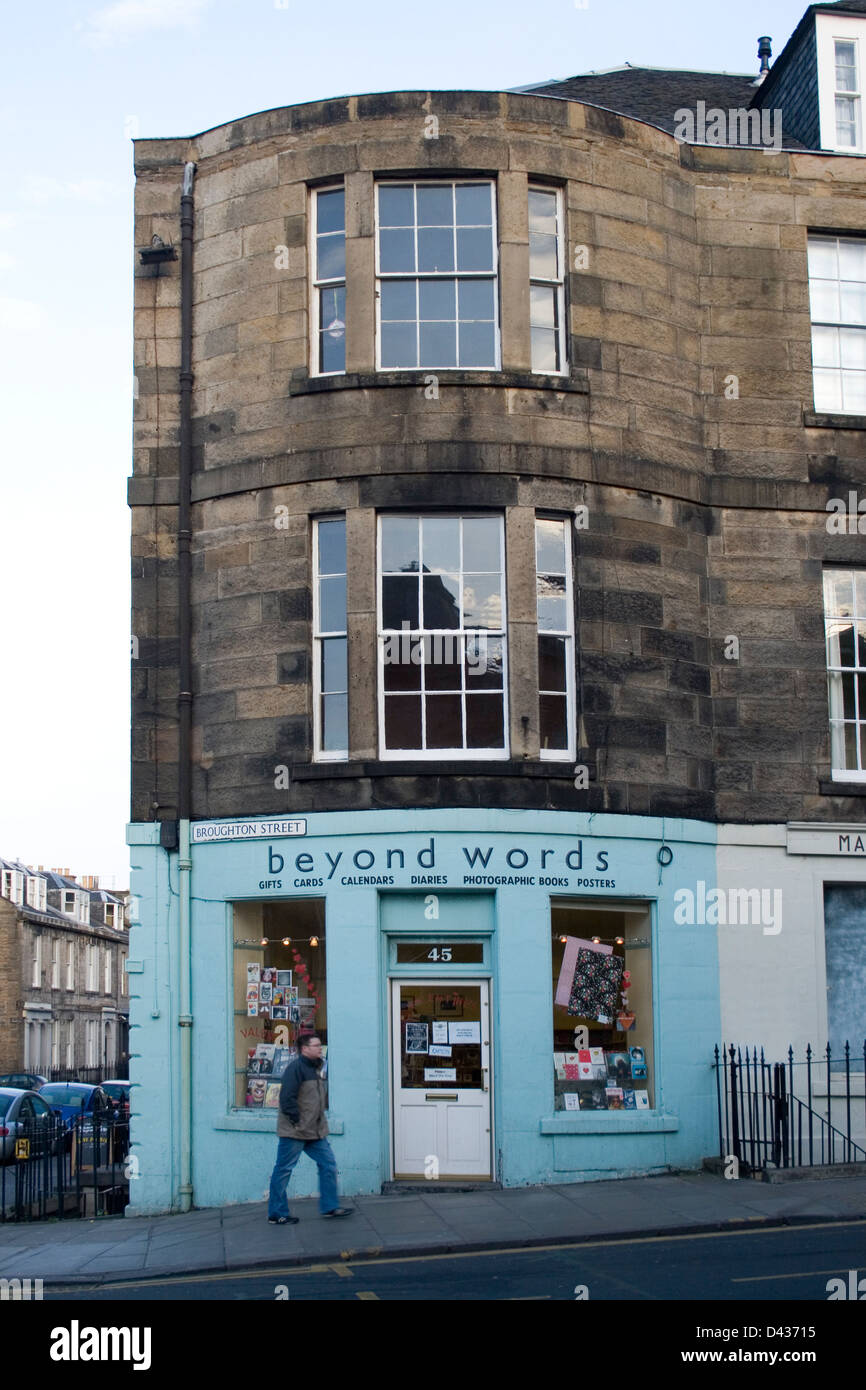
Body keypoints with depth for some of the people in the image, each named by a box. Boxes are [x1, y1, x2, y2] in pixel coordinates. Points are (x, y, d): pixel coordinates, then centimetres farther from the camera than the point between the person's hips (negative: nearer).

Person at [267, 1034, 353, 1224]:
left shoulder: (316, 1068, 14)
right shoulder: (296, 1067, -15)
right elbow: (287, 1098, -22)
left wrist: (319, 1121, 16)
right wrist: (297, 1121, -20)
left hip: (315, 1132, 9)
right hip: (294, 1131, -9)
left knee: (328, 1164, 8)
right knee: (283, 1170, 0)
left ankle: (329, 1206, 16)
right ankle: (276, 1214, 6)